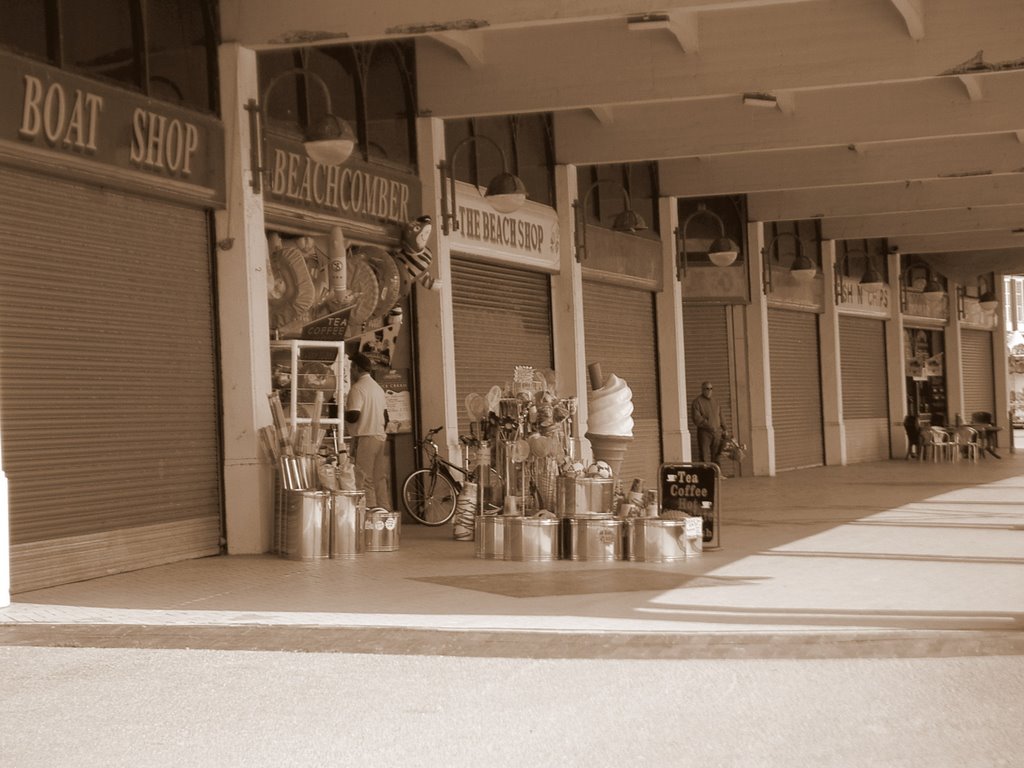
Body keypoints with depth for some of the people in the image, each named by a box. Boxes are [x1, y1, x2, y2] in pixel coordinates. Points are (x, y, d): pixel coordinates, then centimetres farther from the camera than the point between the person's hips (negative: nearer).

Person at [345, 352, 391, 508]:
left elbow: (353, 415, -19)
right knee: (381, 479, 9)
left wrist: (343, 413, 1)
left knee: (365, 480, -6)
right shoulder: (378, 387, 16)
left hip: (364, 437, -8)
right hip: (381, 437, 8)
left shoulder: (358, 388, -10)